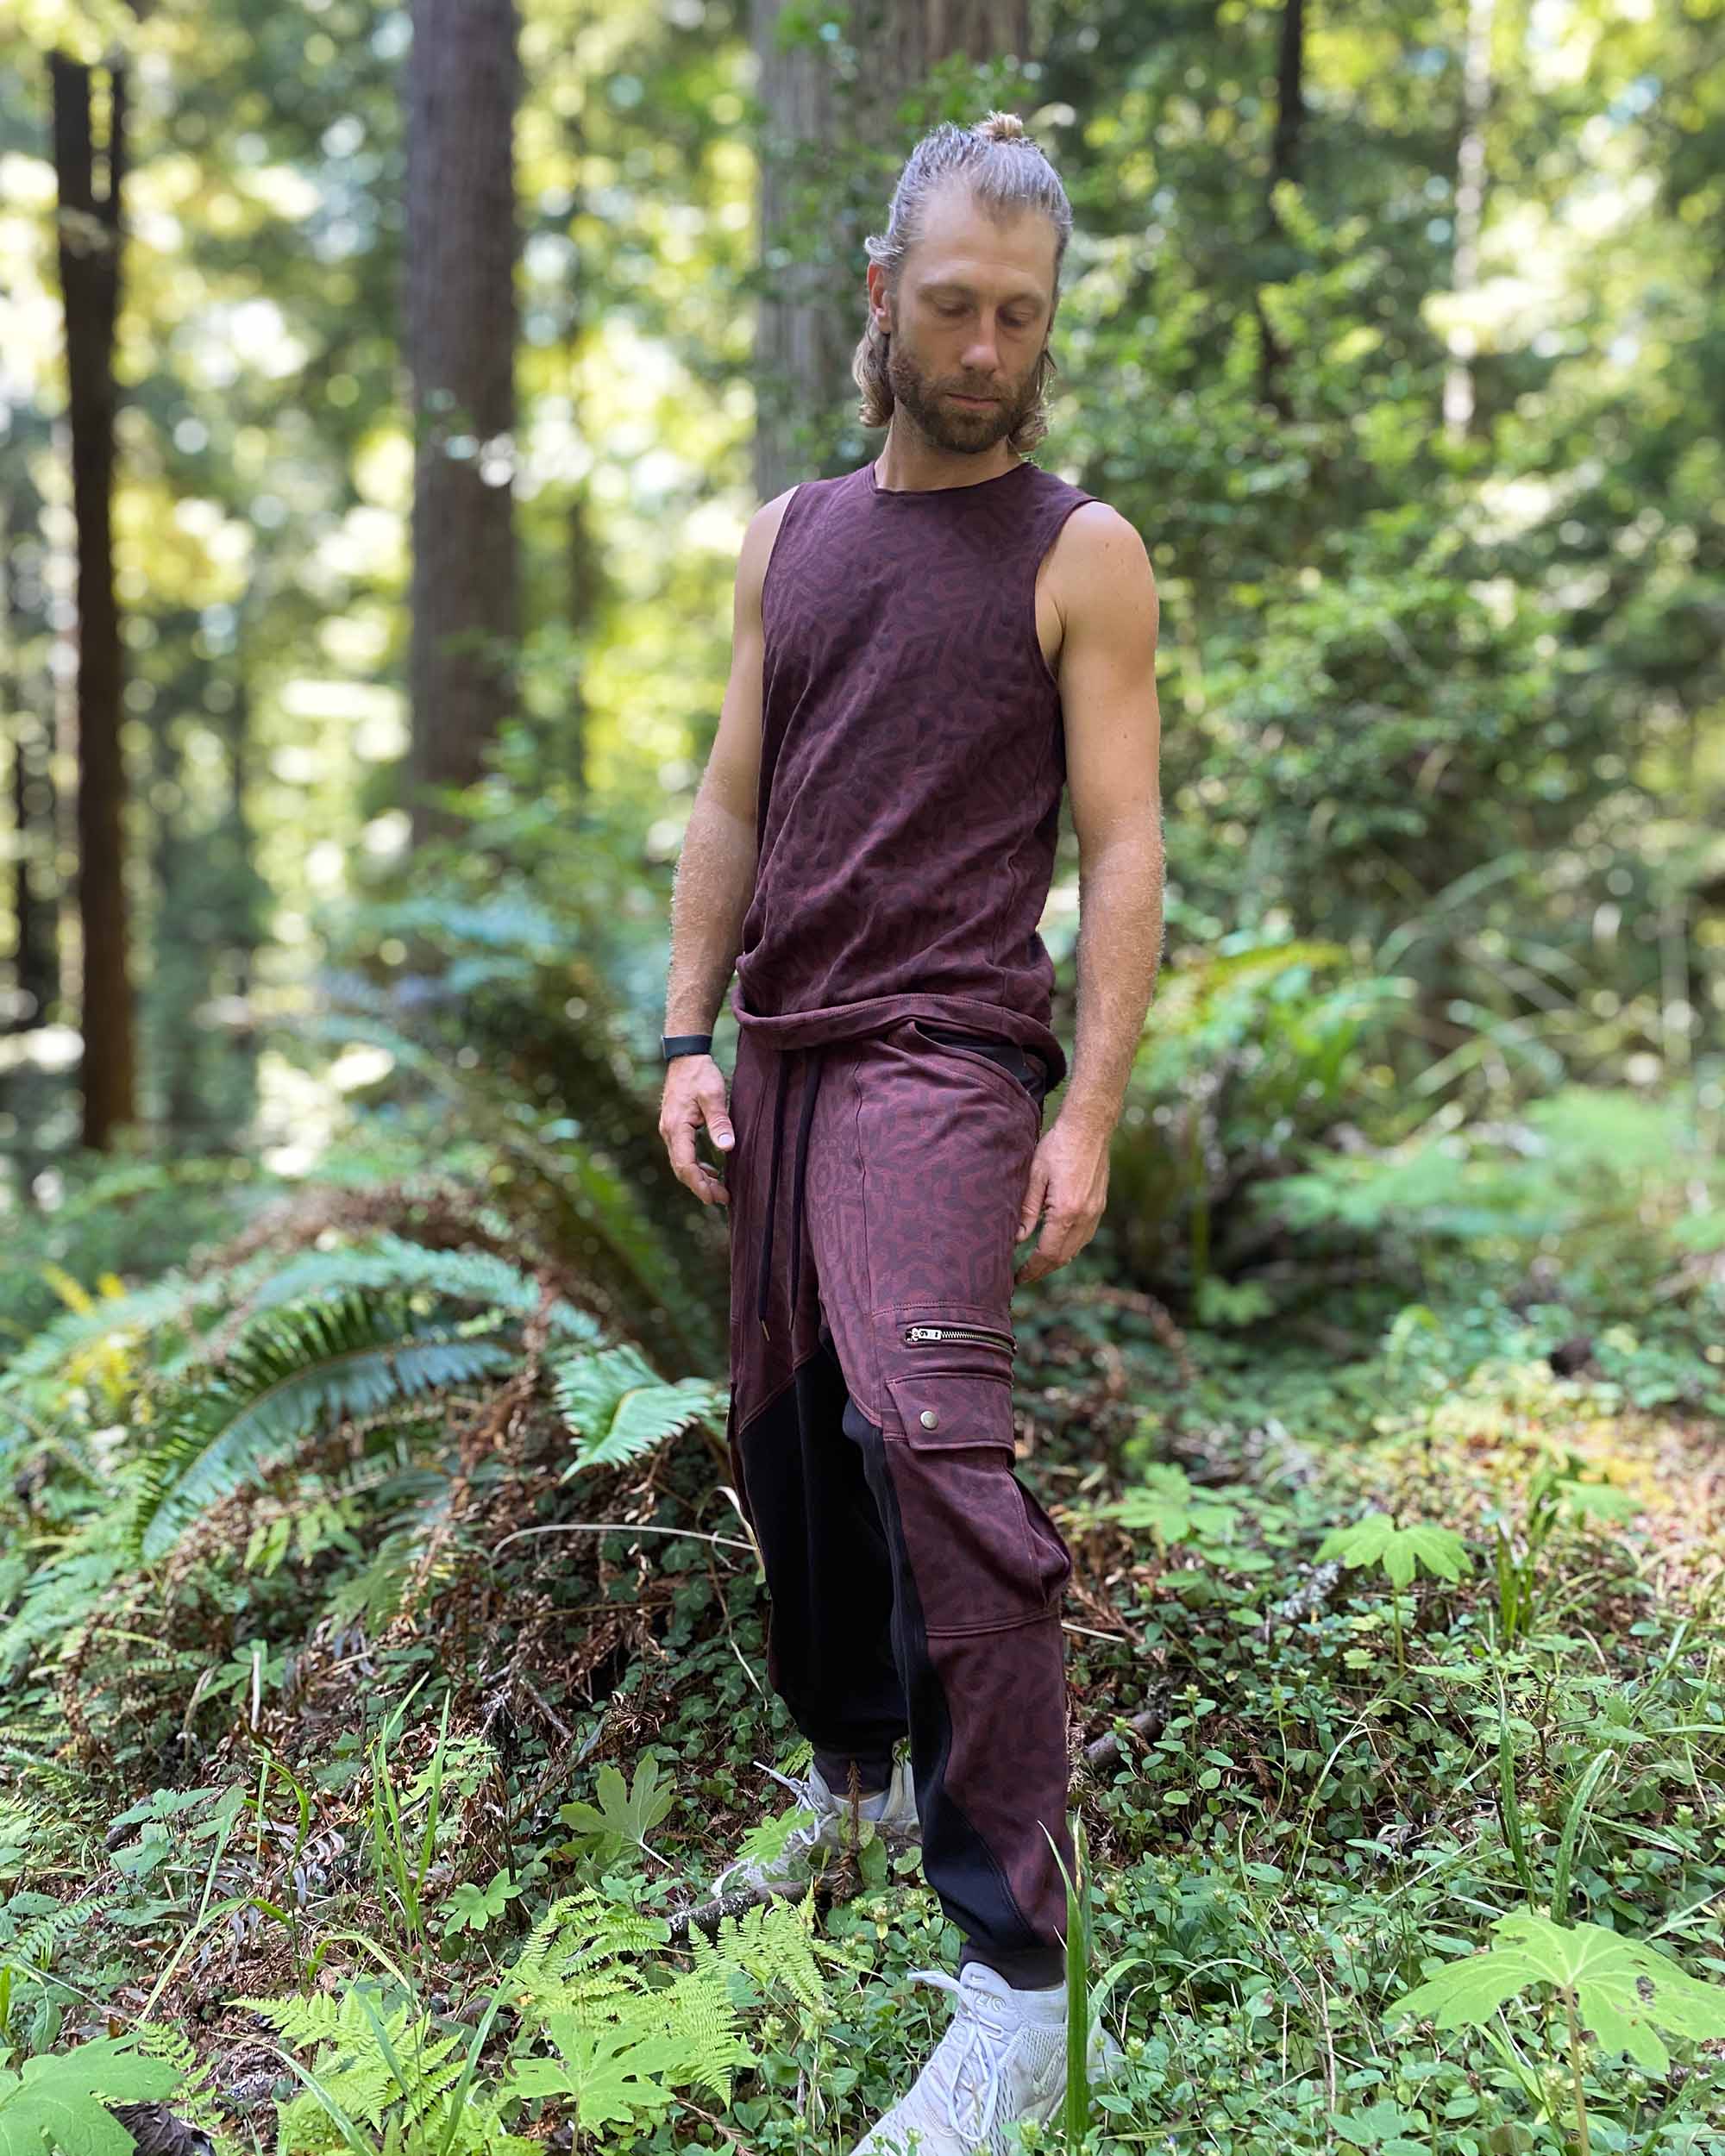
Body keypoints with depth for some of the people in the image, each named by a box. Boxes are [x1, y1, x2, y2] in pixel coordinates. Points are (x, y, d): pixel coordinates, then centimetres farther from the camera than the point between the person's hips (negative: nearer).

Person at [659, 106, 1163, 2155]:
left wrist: (1091, 1113, -13)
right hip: (782, 1057, 6)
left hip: (944, 1059, -6)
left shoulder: (1080, 554, 1)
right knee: (787, 1438, 11)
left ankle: (1018, 1981, -14)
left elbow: (1122, 845, -5)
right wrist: (687, 1039, 6)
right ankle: (852, 1771, 34)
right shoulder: (789, 536, 15)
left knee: (929, 1443, -20)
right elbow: (730, 802, 15)